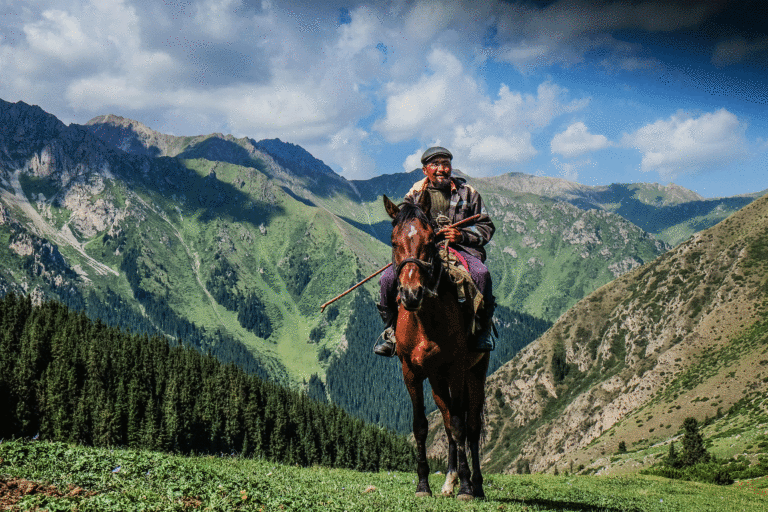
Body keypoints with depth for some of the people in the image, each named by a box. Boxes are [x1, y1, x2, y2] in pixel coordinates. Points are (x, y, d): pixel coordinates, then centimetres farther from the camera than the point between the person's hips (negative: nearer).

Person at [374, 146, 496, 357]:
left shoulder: (467, 193, 11)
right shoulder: (414, 194, 14)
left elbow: (486, 227, 12)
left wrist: (462, 235, -8)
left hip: (460, 249, -1)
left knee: (481, 274, -34)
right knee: (389, 278, -22)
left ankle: (483, 328, -13)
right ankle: (391, 328, 2)